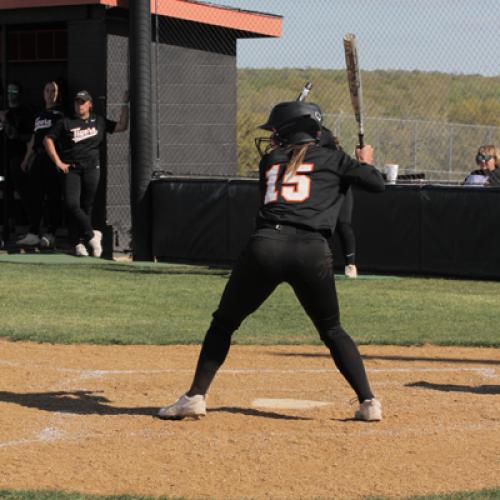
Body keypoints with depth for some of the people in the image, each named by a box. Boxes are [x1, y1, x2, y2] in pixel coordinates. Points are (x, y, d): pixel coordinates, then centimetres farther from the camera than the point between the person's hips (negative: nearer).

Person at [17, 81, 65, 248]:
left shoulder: (61, 114, 1)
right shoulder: (40, 115, 22)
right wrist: (26, 160, 22)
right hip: (39, 158, 7)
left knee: (54, 197, -4)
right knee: (34, 195, 2)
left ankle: (50, 234, -1)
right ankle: (33, 233, 4)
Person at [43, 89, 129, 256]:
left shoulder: (99, 122, 12)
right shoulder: (65, 123, 6)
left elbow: (122, 126, 14)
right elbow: (48, 139, 6)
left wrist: (125, 105, 8)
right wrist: (58, 162, -1)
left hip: (91, 169, 2)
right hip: (71, 169, -2)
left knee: (87, 206, 3)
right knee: (72, 204, -16)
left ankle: (80, 242, 11)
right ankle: (91, 234, -7)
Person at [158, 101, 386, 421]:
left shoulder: (269, 161, 22)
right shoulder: (331, 159, 16)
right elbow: (377, 184, 16)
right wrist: (366, 163, 39)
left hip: (266, 246, 0)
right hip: (313, 251, 0)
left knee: (223, 323, 16)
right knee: (332, 331, 18)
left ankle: (196, 396, 8)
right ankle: (368, 401, 7)